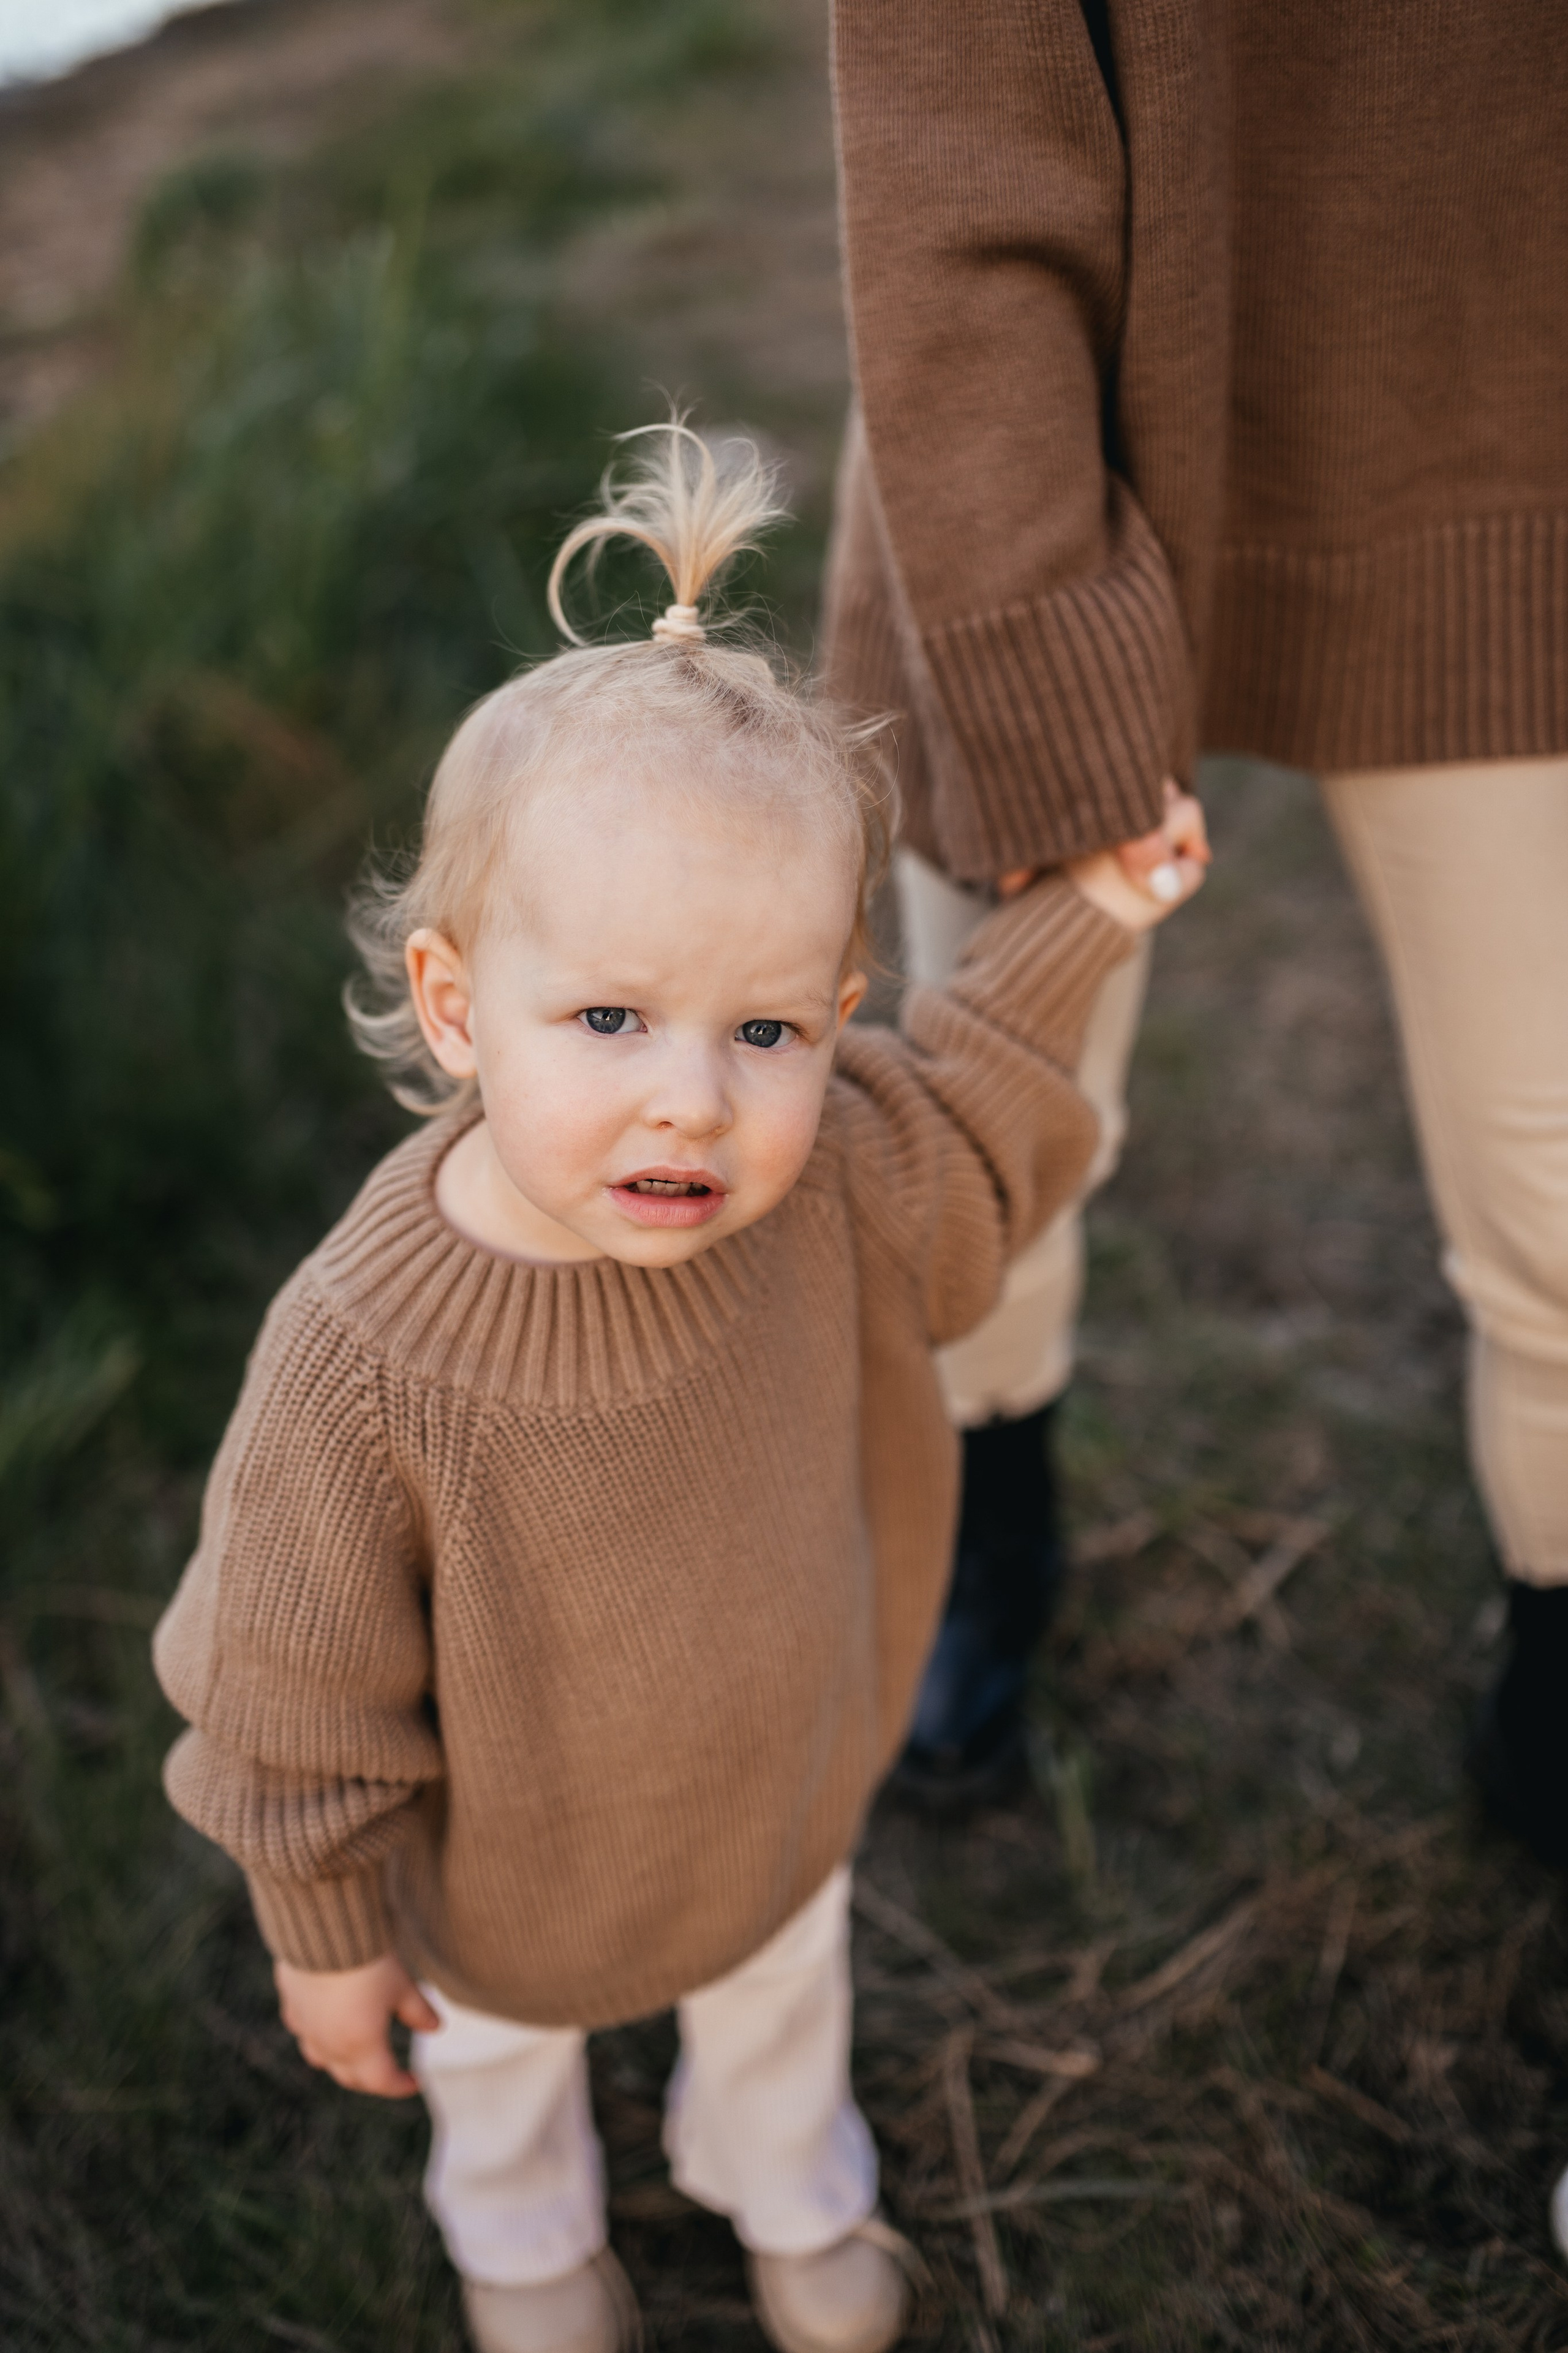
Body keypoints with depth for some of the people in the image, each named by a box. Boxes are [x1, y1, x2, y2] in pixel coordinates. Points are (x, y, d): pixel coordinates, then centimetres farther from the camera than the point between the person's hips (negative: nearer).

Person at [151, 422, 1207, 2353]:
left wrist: (1075, 926, -10)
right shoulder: (358, 1362, -40)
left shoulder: (825, 1180, -29)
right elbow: (300, 1698, -24)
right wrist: (325, 1936, -10)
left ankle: (785, 2181, 70)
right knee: (502, 2048, 31)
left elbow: (955, 1145, -3)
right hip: (510, 1854, -3)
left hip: (786, 1775, 3)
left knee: (782, 1983, 34)